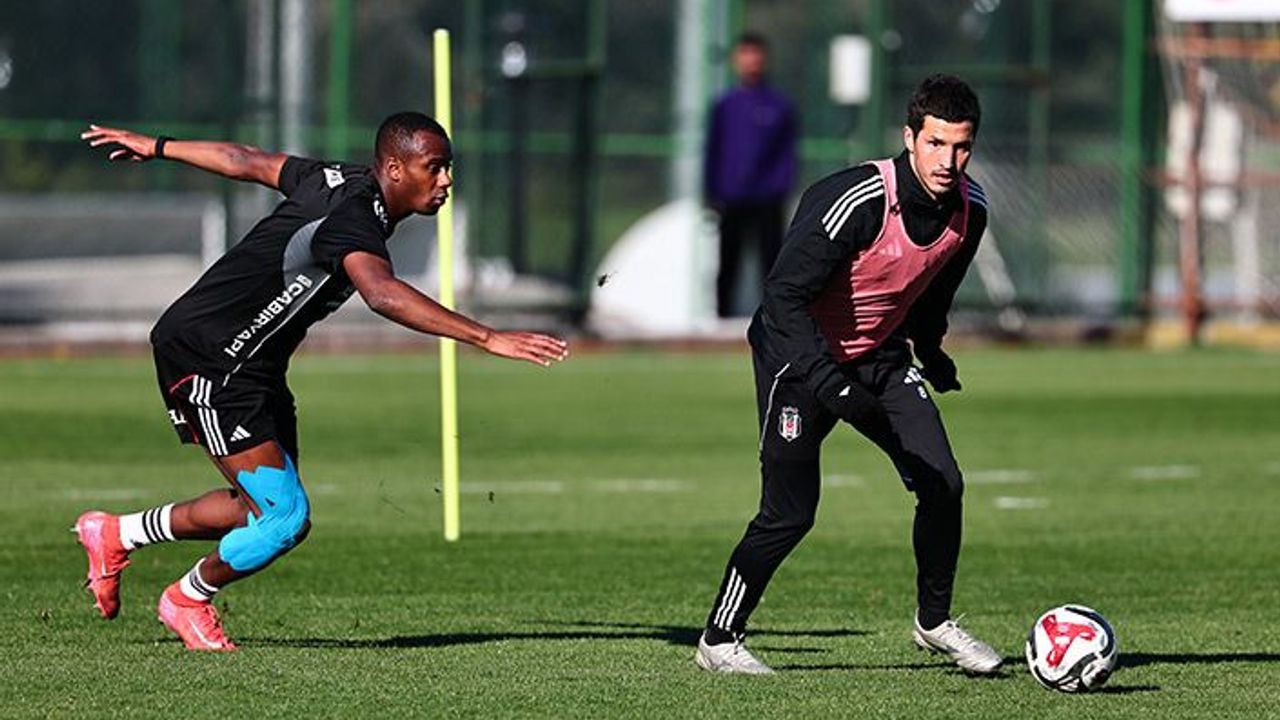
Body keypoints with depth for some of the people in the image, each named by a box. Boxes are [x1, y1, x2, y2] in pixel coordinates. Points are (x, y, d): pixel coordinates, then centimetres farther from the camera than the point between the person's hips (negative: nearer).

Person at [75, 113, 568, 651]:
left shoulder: (341, 182, 5)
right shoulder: (352, 217, -26)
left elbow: (248, 162, 18)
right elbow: (382, 294, -46)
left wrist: (157, 148, 33)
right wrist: (489, 339, -52)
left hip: (251, 370, 11)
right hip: (207, 359, -11)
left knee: (263, 509, 15)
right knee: (286, 517, -13)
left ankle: (118, 535, 32)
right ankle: (189, 600, 13)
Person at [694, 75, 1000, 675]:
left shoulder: (968, 208, -8)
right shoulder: (856, 200, -30)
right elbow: (784, 295, -29)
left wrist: (929, 350, 19)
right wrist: (828, 382, -36)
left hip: (879, 355, 6)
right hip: (799, 354, -6)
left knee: (942, 483, -6)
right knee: (790, 513, -7)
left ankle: (934, 622, 15)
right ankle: (719, 639, 10)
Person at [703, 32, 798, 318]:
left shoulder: (780, 106, 3)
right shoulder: (725, 106, 8)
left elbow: (788, 152, 5)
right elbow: (712, 152, 10)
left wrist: (783, 188, -8)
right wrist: (712, 195, 2)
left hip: (767, 201, -2)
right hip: (731, 202, 2)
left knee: (771, 261, -3)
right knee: (727, 265, 6)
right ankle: (722, 317, 11)